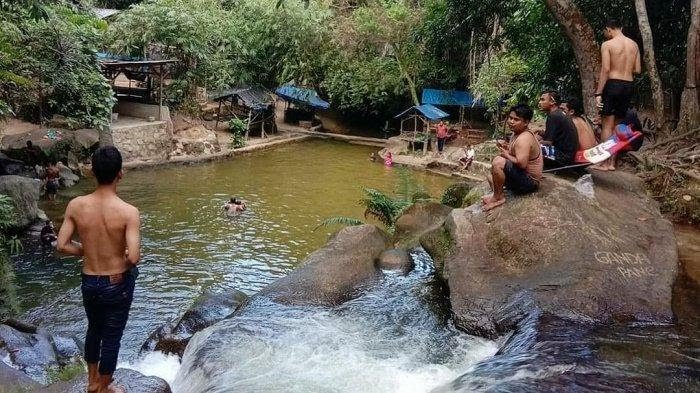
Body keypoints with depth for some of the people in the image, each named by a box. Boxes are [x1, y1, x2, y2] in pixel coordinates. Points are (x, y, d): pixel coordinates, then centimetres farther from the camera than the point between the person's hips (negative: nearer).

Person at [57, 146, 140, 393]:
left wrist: (88, 252, 8)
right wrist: (124, 264, -5)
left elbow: (62, 246, -7)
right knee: (112, 337, 14)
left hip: (89, 282, 4)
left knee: (94, 329, 27)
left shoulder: (76, 206, -12)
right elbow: (134, 257, -28)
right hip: (118, 284, -4)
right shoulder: (128, 212, -23)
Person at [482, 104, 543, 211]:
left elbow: (521, 163, -33)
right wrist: (507, 149, 3)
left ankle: (498, 197, -14)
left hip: (529, 181, -11)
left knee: (498, 162, -27)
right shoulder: (517, 133, 8)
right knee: (492, 178, 26)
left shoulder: (524, 138, -23)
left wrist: (506, 155, -17)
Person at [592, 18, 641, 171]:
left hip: (613, 84, -6)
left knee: (607, 125, -2)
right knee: (618, 125, 12)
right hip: (629, 86, 6)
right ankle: (612, 162, 13)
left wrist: (598, 93, -12)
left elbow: (605, 69, -14)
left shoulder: (607, 45, -7)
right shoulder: (634, 44, 10)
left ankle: (604, 163, -1)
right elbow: (638, 70, 10)